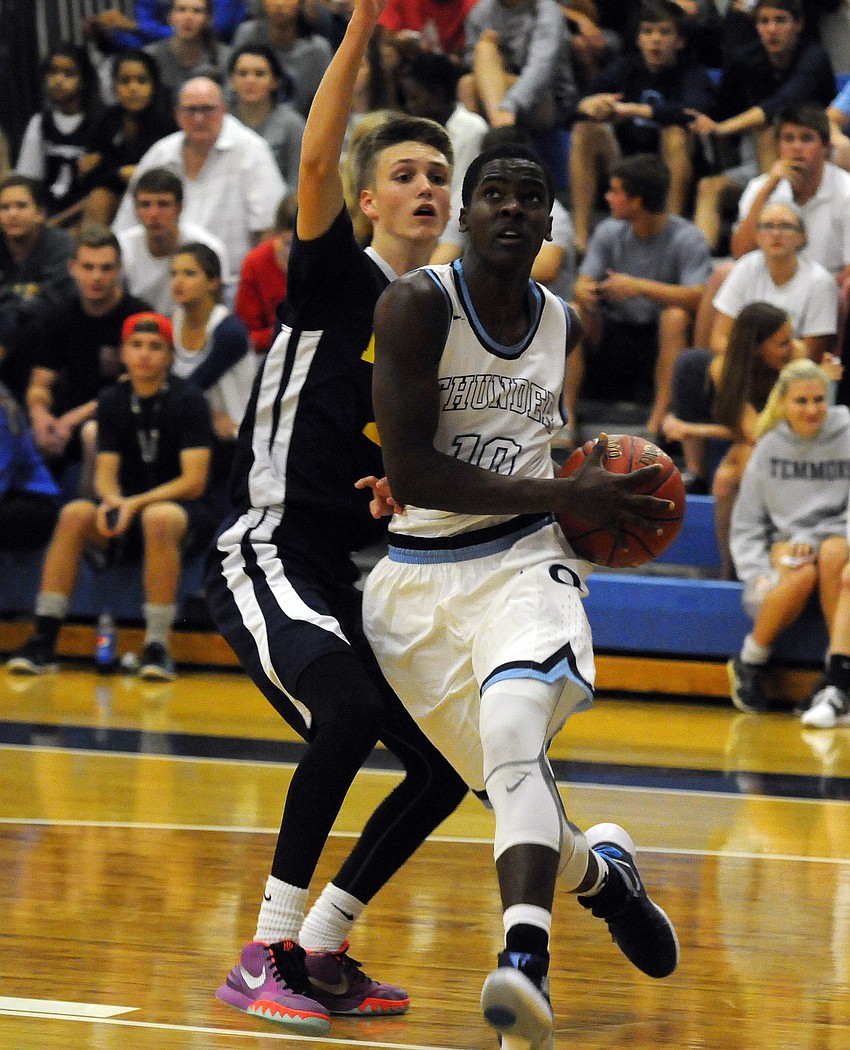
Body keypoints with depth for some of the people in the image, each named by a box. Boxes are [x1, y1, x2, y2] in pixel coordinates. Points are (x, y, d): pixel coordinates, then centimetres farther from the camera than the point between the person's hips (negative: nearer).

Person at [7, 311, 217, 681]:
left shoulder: (187, 401, -9)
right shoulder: (112, 401, 5)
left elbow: (194, 482, -15)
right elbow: (106, 473, 2)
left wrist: (135, 504, -26)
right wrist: (112, 501, -23)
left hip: (187, 514, -4)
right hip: (127, 512, 4)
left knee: (158, 518, -39)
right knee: (74, 514, -25)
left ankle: (157, 647, -35)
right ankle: (43, 641, -28)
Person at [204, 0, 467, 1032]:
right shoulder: (334, 278, -6)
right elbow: (315, 162, -25)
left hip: (363, 574, 8)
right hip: (270, 554, -8)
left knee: (447, 765, 3)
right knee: (349, 709, -31)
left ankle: (320, 948, 17)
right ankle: (262, 957, -23)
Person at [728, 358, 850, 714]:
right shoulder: (769, 447, 6)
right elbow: (746, 525, 10)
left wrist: (815, 539, -19)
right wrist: (758, 572, -7)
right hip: (785, 542, 1)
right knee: (802, 575, -36)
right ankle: (750, 661, -16)